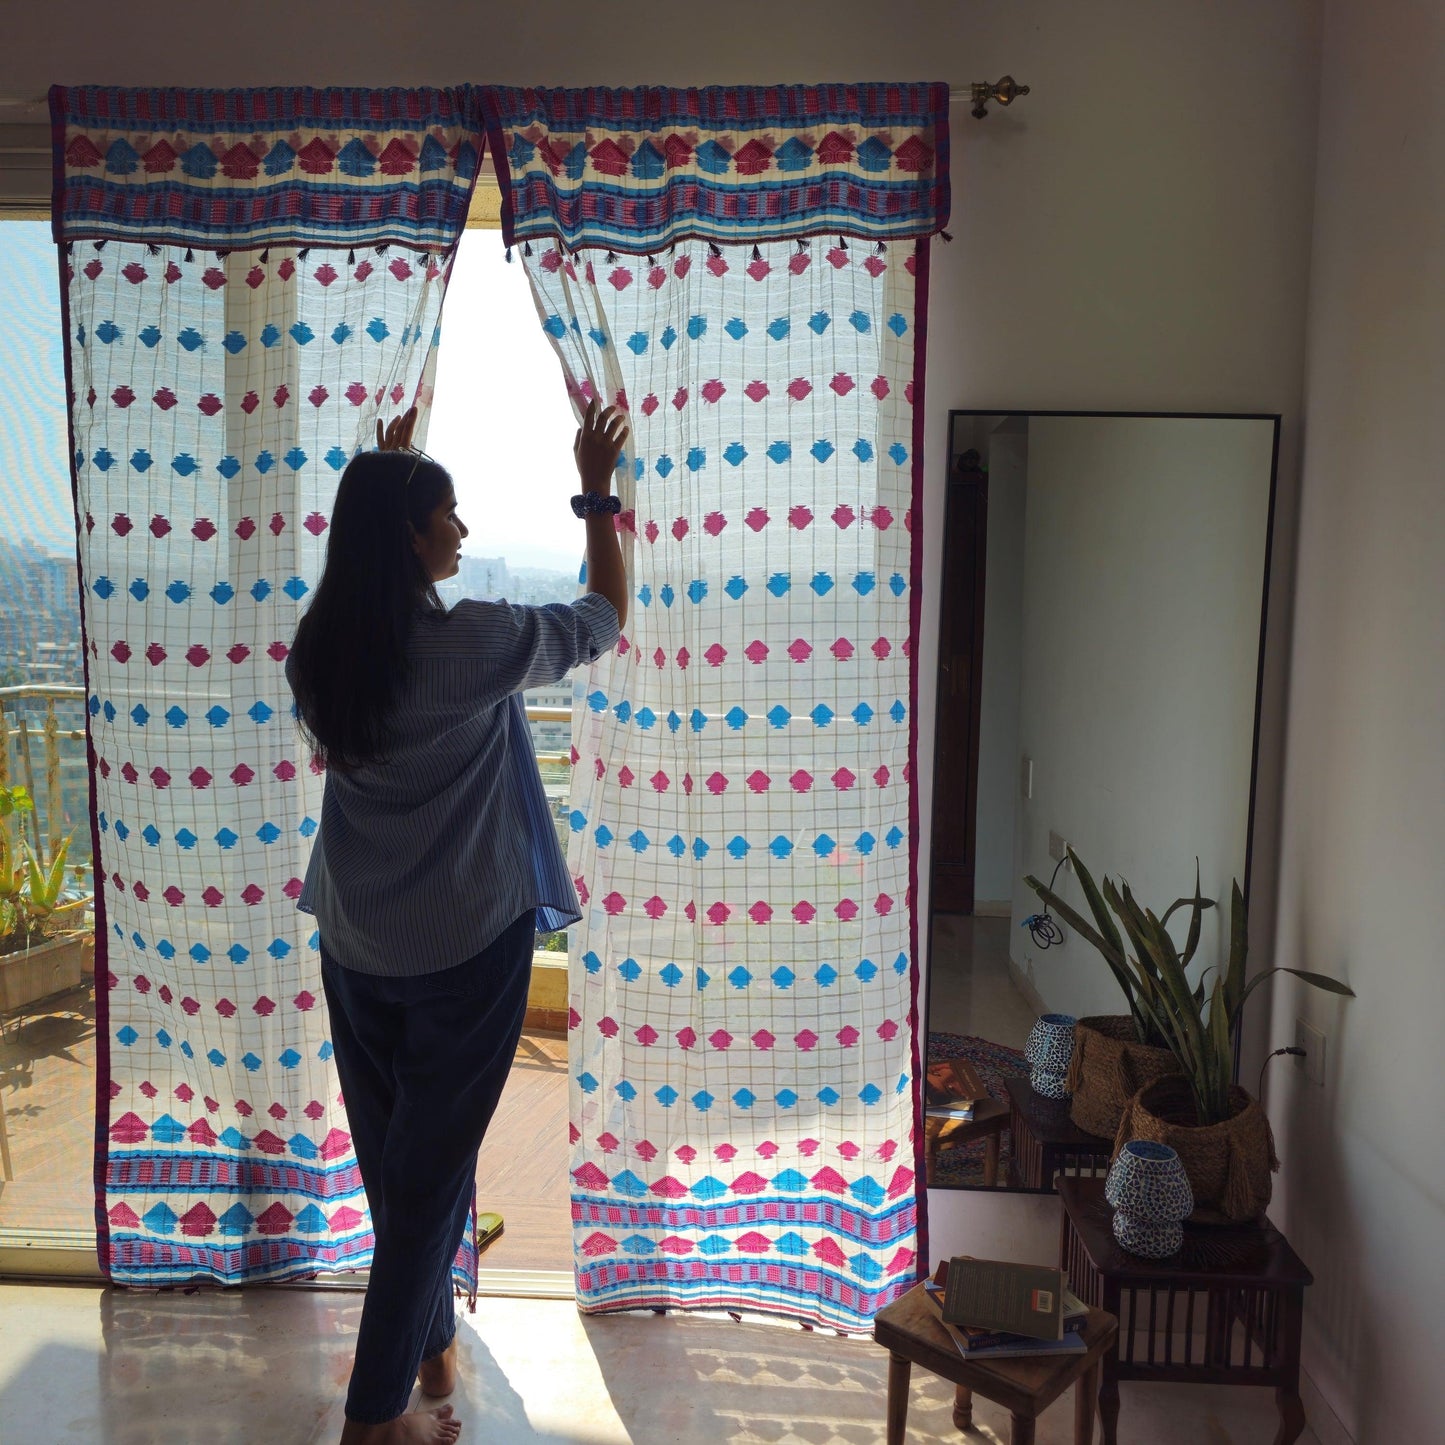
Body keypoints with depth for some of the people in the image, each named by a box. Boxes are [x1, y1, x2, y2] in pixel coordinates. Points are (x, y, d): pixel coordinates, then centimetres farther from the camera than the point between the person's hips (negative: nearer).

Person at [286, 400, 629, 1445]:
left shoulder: (319, 646, -3)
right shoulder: (474, 642, -20)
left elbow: (367, 556, 21)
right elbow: (606, 616, -4)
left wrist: (386, 468, 27)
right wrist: (596, 489, 5)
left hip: (356, 945, 6)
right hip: (466, 944, -6)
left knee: (393, 1154, 21)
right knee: (432, 1164, 8)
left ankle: (431, 1338, 43)